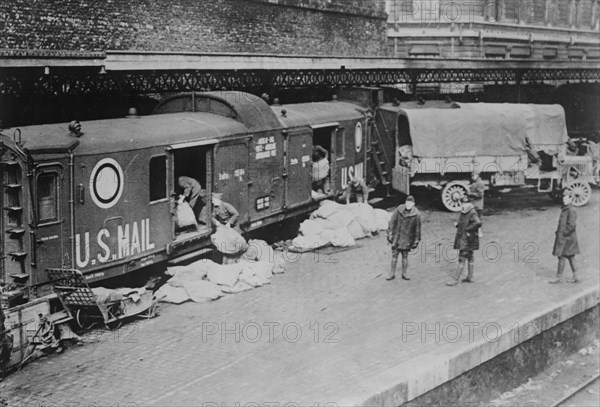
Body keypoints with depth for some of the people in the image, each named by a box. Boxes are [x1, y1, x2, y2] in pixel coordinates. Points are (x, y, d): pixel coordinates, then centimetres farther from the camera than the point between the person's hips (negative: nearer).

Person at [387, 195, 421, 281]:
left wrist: (416, 241, 3)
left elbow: (417, 228, 0)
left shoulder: (416, 214, -7)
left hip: (407, 238, -1)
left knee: (405, 255, 6)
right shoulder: (399, 210, -5)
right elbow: (392, 222, 2)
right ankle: (392, 273, 16)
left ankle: (404, 273, 21)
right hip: (397, 237, 1)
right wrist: (390, 234, 0)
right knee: (394, 255, 5)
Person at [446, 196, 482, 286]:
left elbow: (478, 223, -34)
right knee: (469, 258, 16)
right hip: (462, 238, 9)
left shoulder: (472, 213, -18)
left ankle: (456, 279, -3)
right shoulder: (463, 213, 10)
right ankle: (470, 277, 25)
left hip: (468, 240, -9)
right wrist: (457, 224, 2)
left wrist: (468, 229, -26)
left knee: (462, 259, -6)